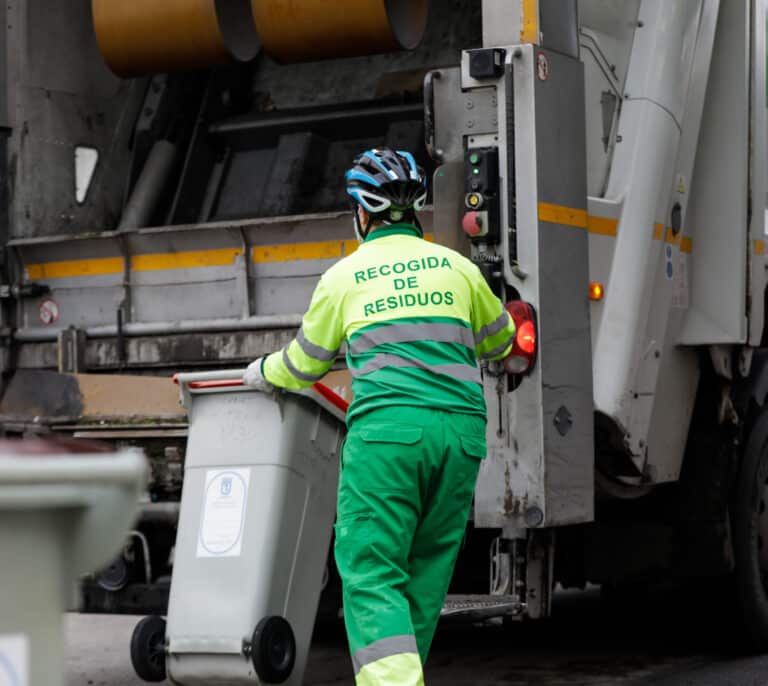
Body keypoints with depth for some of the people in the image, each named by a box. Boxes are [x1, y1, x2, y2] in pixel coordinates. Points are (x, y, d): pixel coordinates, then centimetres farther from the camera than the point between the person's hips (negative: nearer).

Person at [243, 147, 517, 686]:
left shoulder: (344, 276, 9)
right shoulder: (456, 266, 15)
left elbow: (306, 363, 21)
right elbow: (498, 340, 31)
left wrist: (264, 373, 42)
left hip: (386, 428, -3)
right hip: (460, 428, 3)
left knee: (371, 574, -6)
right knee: (427, 571, 13)